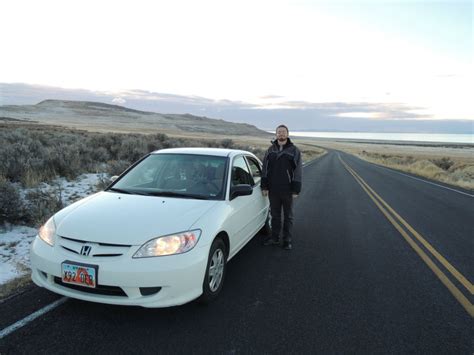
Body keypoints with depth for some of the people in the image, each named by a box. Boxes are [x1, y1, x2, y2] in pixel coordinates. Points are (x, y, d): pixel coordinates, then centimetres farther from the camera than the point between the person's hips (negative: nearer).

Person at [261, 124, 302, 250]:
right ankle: (275, 238, 24)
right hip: (273, 190, 3)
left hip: (287, 190, -3)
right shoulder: (270, 150, 7)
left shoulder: (294, 151, -2)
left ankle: (287, 240, 18)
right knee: (275, 215, 12)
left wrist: (296, 190, -9)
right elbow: (265, 170, 7)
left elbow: (298, 172, -4)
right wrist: (264, 186, 0)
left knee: (288, 216, 7)